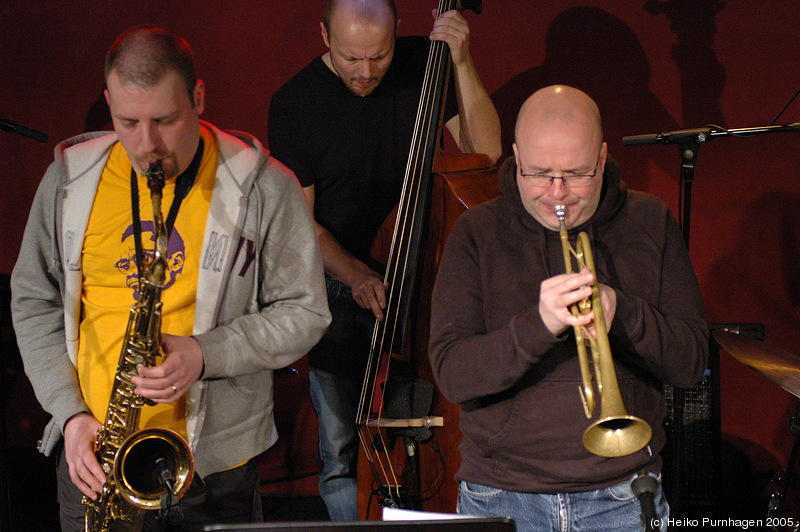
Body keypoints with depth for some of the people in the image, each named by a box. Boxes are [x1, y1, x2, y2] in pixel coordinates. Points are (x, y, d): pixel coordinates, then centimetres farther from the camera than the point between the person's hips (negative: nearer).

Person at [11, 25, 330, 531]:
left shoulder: (263, 189, -7)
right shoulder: (69, 180, 2)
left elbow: (304, 312, -3)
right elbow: (34, 300, 9)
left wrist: (208, 354, -19)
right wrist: (70, 411, -4)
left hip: (216, 462, -2)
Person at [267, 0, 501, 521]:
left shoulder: (421, 65, -2)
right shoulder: (295, 102, -7)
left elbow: (485, 150, -5)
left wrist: (462, 63, -14)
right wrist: (356, 276, -19)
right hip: (339, 283, -1)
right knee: (343, 452, -3)